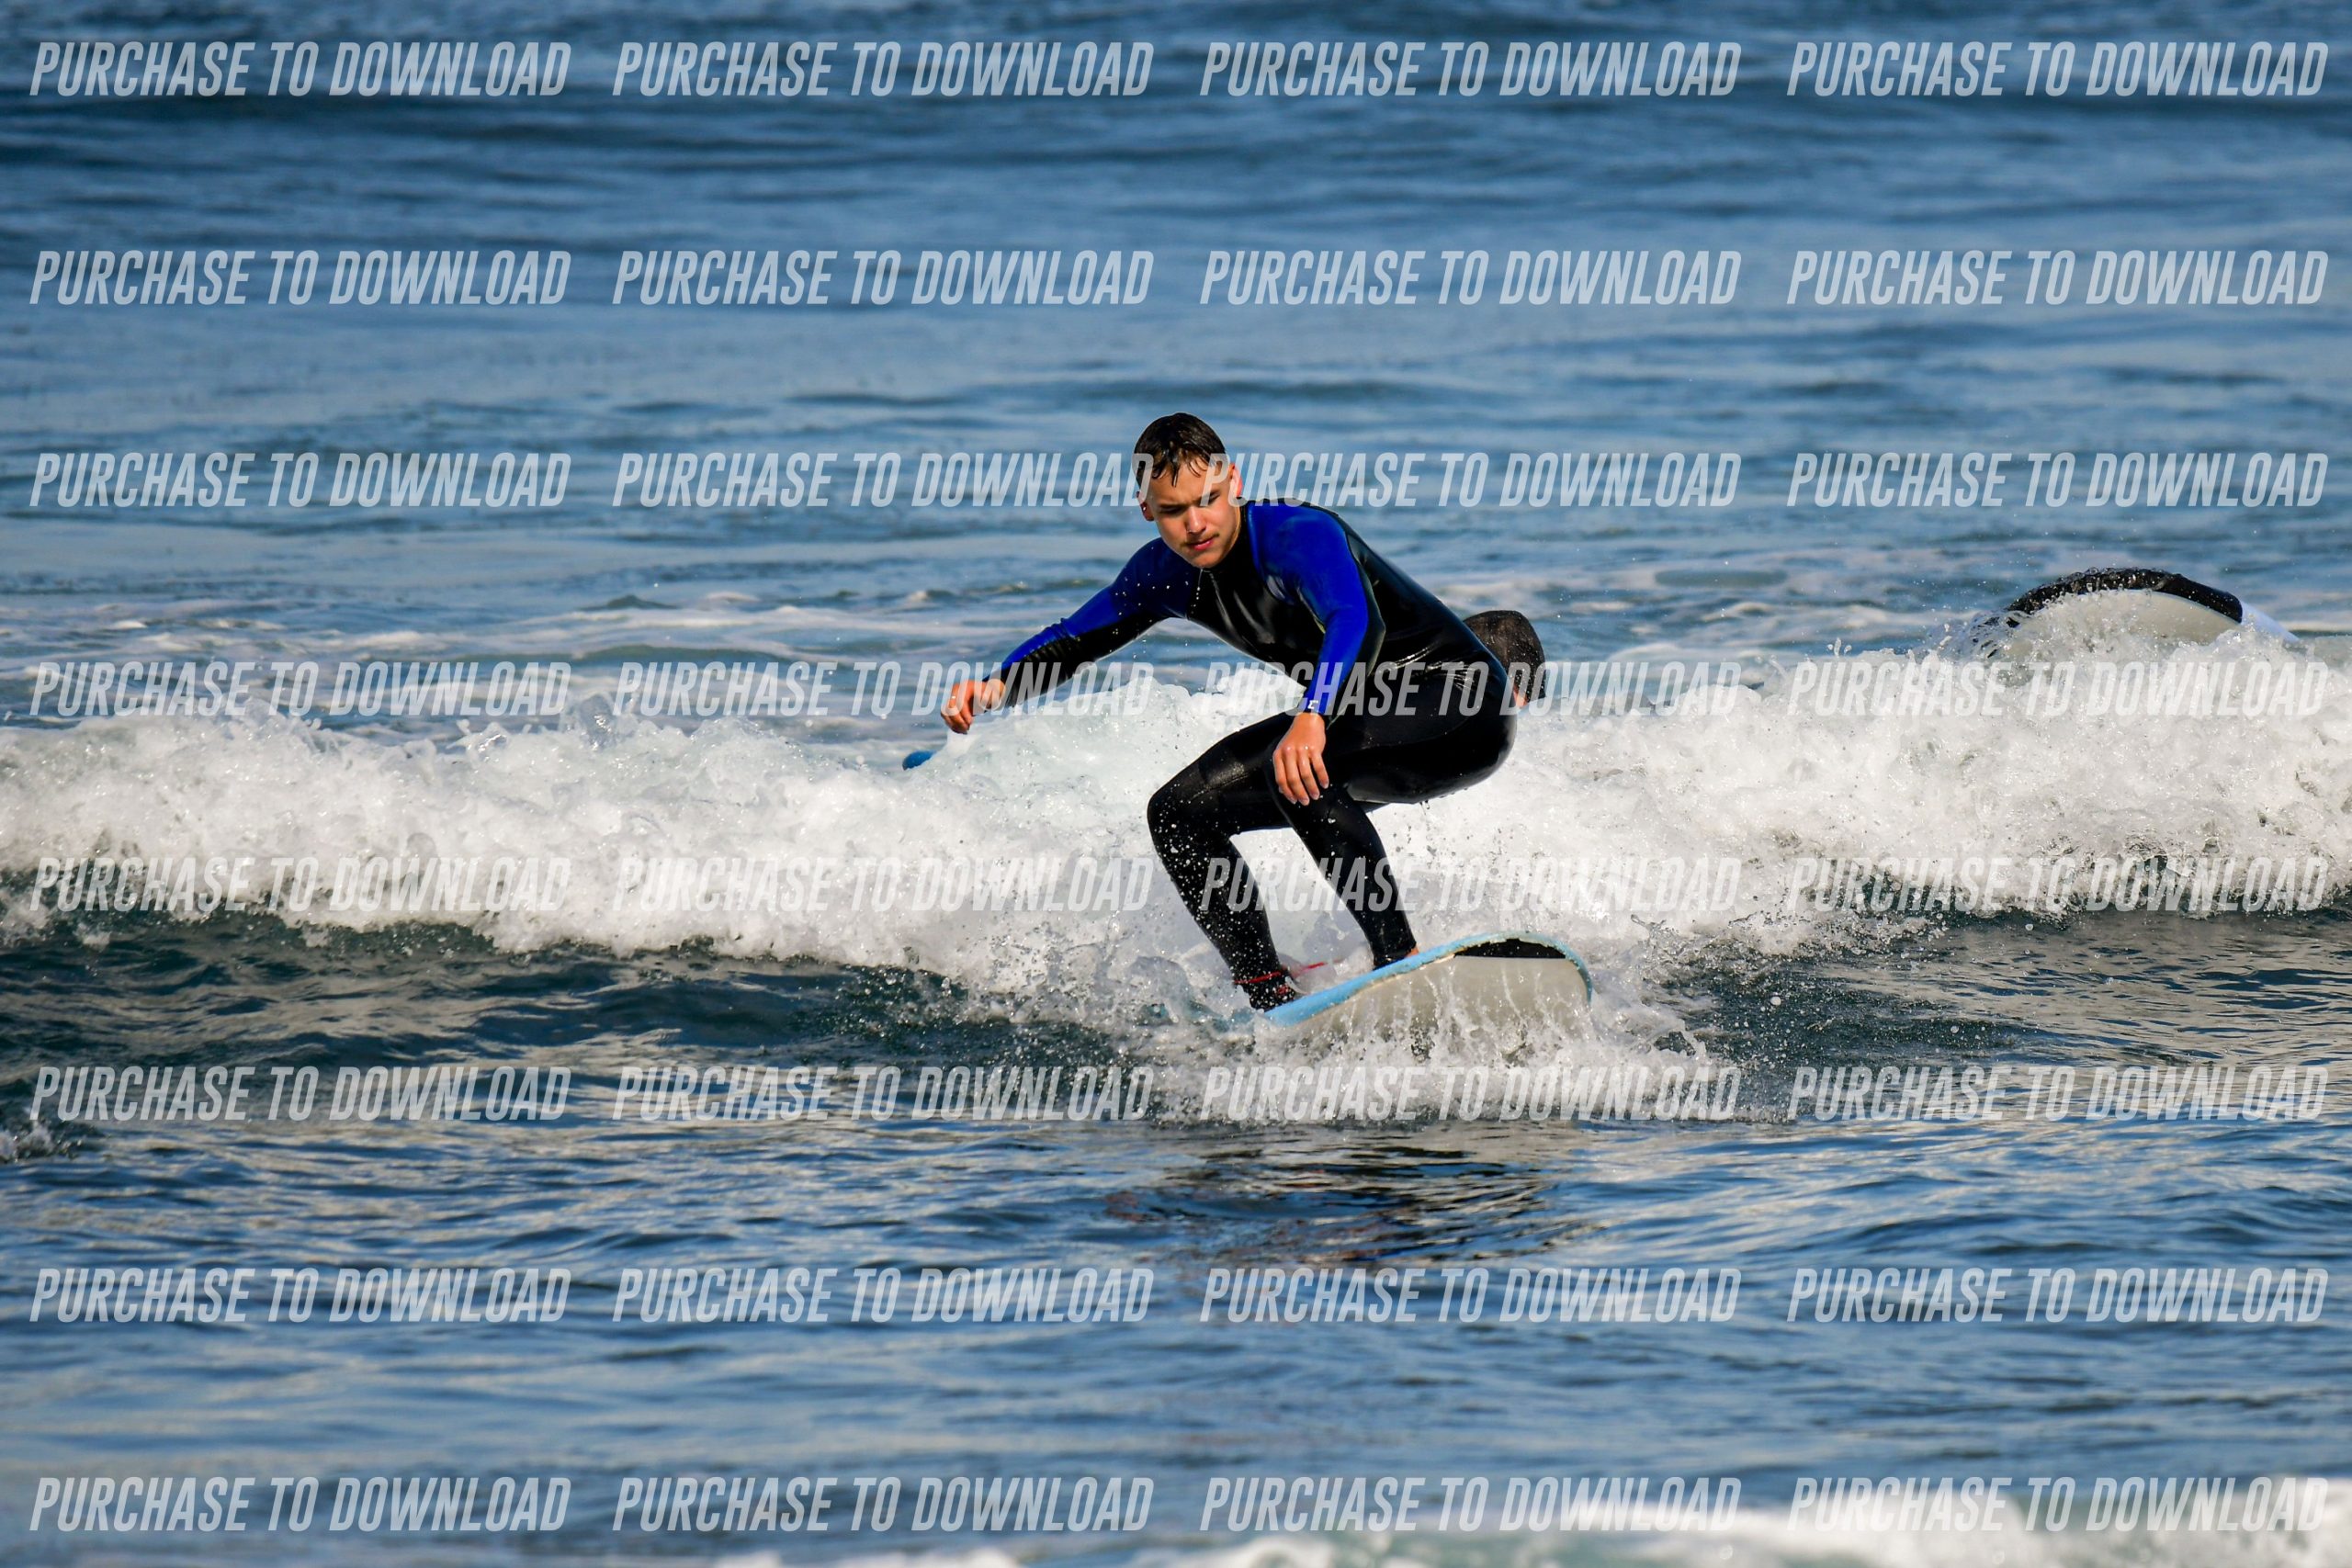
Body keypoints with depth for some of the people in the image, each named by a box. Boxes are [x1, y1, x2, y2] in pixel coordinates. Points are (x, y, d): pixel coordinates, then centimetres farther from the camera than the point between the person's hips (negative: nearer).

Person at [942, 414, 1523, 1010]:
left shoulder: (1299, 535, -26)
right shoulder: (1165, 572, -1)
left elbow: (1357, 623, -45)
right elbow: (1074, 639, 11)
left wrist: (1313, 720, -63)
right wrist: (998, 685, -10)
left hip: (1464, 715, -9)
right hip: (1354, 710, 9)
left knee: (1295, 765, -35)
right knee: (1179, 814, 1)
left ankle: (1401, 958, -35)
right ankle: (1273, 1001, -4)